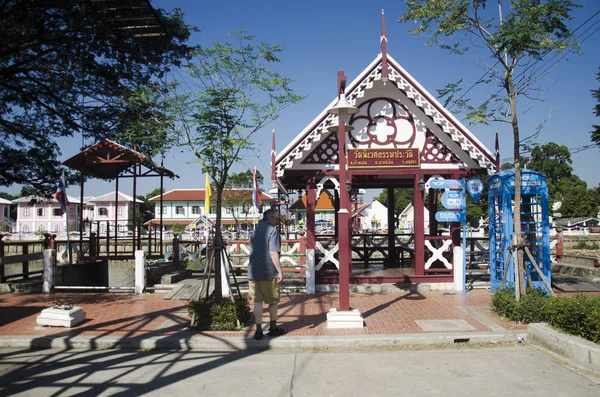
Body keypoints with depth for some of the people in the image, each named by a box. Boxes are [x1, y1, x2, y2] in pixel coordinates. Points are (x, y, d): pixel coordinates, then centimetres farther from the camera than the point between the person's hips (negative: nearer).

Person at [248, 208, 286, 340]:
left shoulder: (256, 230, 15)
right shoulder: (272, 231, -10)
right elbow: (273, 253, -18)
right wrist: (280, 271, -14)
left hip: (253, 271, 6)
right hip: (268, 272, -6)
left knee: (257, 301, 6)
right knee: (273, 301, 10)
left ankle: (258, 330, 6)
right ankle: (273, 328, 22)